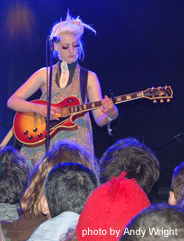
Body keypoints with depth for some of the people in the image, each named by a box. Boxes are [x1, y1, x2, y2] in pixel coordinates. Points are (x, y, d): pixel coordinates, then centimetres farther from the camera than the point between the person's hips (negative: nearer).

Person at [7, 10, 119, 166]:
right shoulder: (44, 74, 11)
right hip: (44, 141, 1)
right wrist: (38, 108, -11)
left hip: (76, 141, 0)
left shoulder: (89, 77, 9)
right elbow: (12, 101, 6)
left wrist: (110, 114, -20)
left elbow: (99, 120, 3)